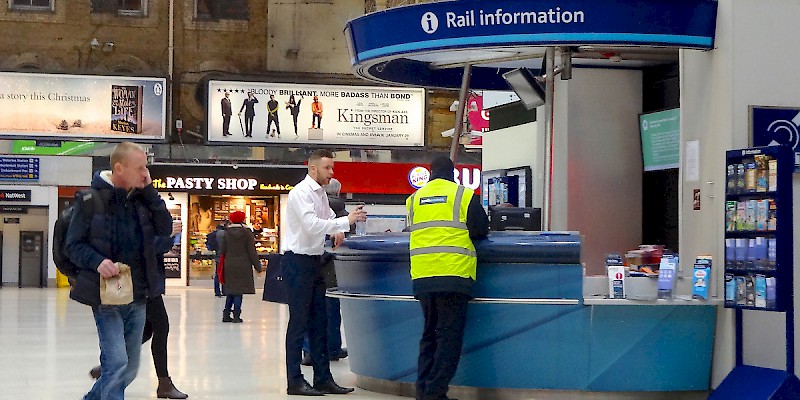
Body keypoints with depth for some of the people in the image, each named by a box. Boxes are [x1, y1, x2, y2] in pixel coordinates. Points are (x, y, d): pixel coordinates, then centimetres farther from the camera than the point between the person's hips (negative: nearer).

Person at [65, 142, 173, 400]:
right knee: (117, 364, -15)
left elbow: (165, 228, -2)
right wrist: (97, 261, -25)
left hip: (138, 296, 6)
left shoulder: (142, 197, 5)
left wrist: (149, 191, -7)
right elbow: (74, 245, -7)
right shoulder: (91, 199, -10)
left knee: (129, 369, 15)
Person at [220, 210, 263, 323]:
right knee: (239, 291, -1)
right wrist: (258, 266, 1)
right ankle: (236, 316, -2)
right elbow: (252, 251, -5)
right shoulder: (247, 232, -5)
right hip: (243, 266, -3)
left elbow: (222, 250, 3)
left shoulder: (227, 233, 1)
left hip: (229, 265, 3)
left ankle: (226, 314, 12)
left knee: (230, 290, 13)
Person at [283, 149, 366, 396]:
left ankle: (323, 378, 15)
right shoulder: (301, 193, -14)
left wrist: (338, 231, 6)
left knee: (319, 322, 10)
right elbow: (311, 224, -26)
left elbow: (328, 218, 28)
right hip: (297, 262, -9)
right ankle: (295, 382, 0)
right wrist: (346, 221, -28)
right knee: (299, 322, -5)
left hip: (314, 261, 9)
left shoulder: (321, 194, 13)